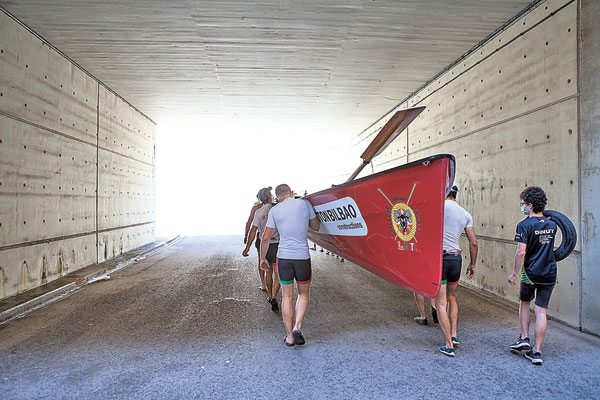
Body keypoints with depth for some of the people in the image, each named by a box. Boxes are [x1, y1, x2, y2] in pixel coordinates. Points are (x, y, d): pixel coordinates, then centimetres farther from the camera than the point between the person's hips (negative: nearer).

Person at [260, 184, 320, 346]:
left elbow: (265, 238, 5)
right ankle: (297, 327, 4)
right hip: (302, 257, 0)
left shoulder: (274, 211, 1)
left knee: (287, 297, 13)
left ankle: (290, 336, 18)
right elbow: (316, 227, 11)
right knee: (304, 294, 19)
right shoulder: (304, 203, 0)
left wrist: (262, 258, 18)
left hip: (284, 257, 0)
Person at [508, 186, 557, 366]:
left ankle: (524, 339, 17)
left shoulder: (525, 225, -13)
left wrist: (514, 274, -11)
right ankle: (536, 351, 7)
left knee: (524, 304, 20)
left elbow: (521, 252, -19)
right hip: (550, 274, 4)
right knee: (541, 311, 5)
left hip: (530, 273, -4)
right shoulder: (552, 225, 6)